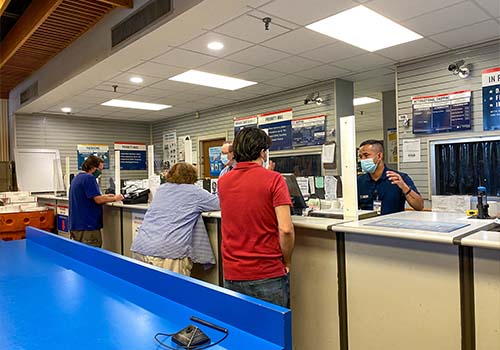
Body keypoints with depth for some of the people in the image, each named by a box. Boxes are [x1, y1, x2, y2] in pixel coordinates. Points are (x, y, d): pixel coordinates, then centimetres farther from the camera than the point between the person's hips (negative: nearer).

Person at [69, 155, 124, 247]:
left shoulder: (77, 178, 16)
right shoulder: (89, 178, -15)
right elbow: (98, 200, -19)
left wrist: (105, 197, 17)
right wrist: (114, 199, -4)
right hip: (87, 226, -10)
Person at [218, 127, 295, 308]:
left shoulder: (223, 181, 3)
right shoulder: (274, 179, -11)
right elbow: (285, 229, -18)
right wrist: (286, 262, -2)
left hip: (232, 275, 4)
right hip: (268, 275, -4)